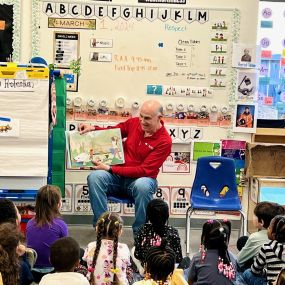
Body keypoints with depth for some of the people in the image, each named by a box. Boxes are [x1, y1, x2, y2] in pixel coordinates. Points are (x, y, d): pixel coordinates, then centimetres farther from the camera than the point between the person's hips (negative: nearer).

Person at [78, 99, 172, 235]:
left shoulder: (164, 141, -13)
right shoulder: (134, 123, 2)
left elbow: (144, 170, -17)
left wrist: (110, 169, -19)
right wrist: (93, 128, -5)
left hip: (140, 179, -4)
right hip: (118, 177, 4)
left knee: (143, 186, -39)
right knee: (95, 176, -25)